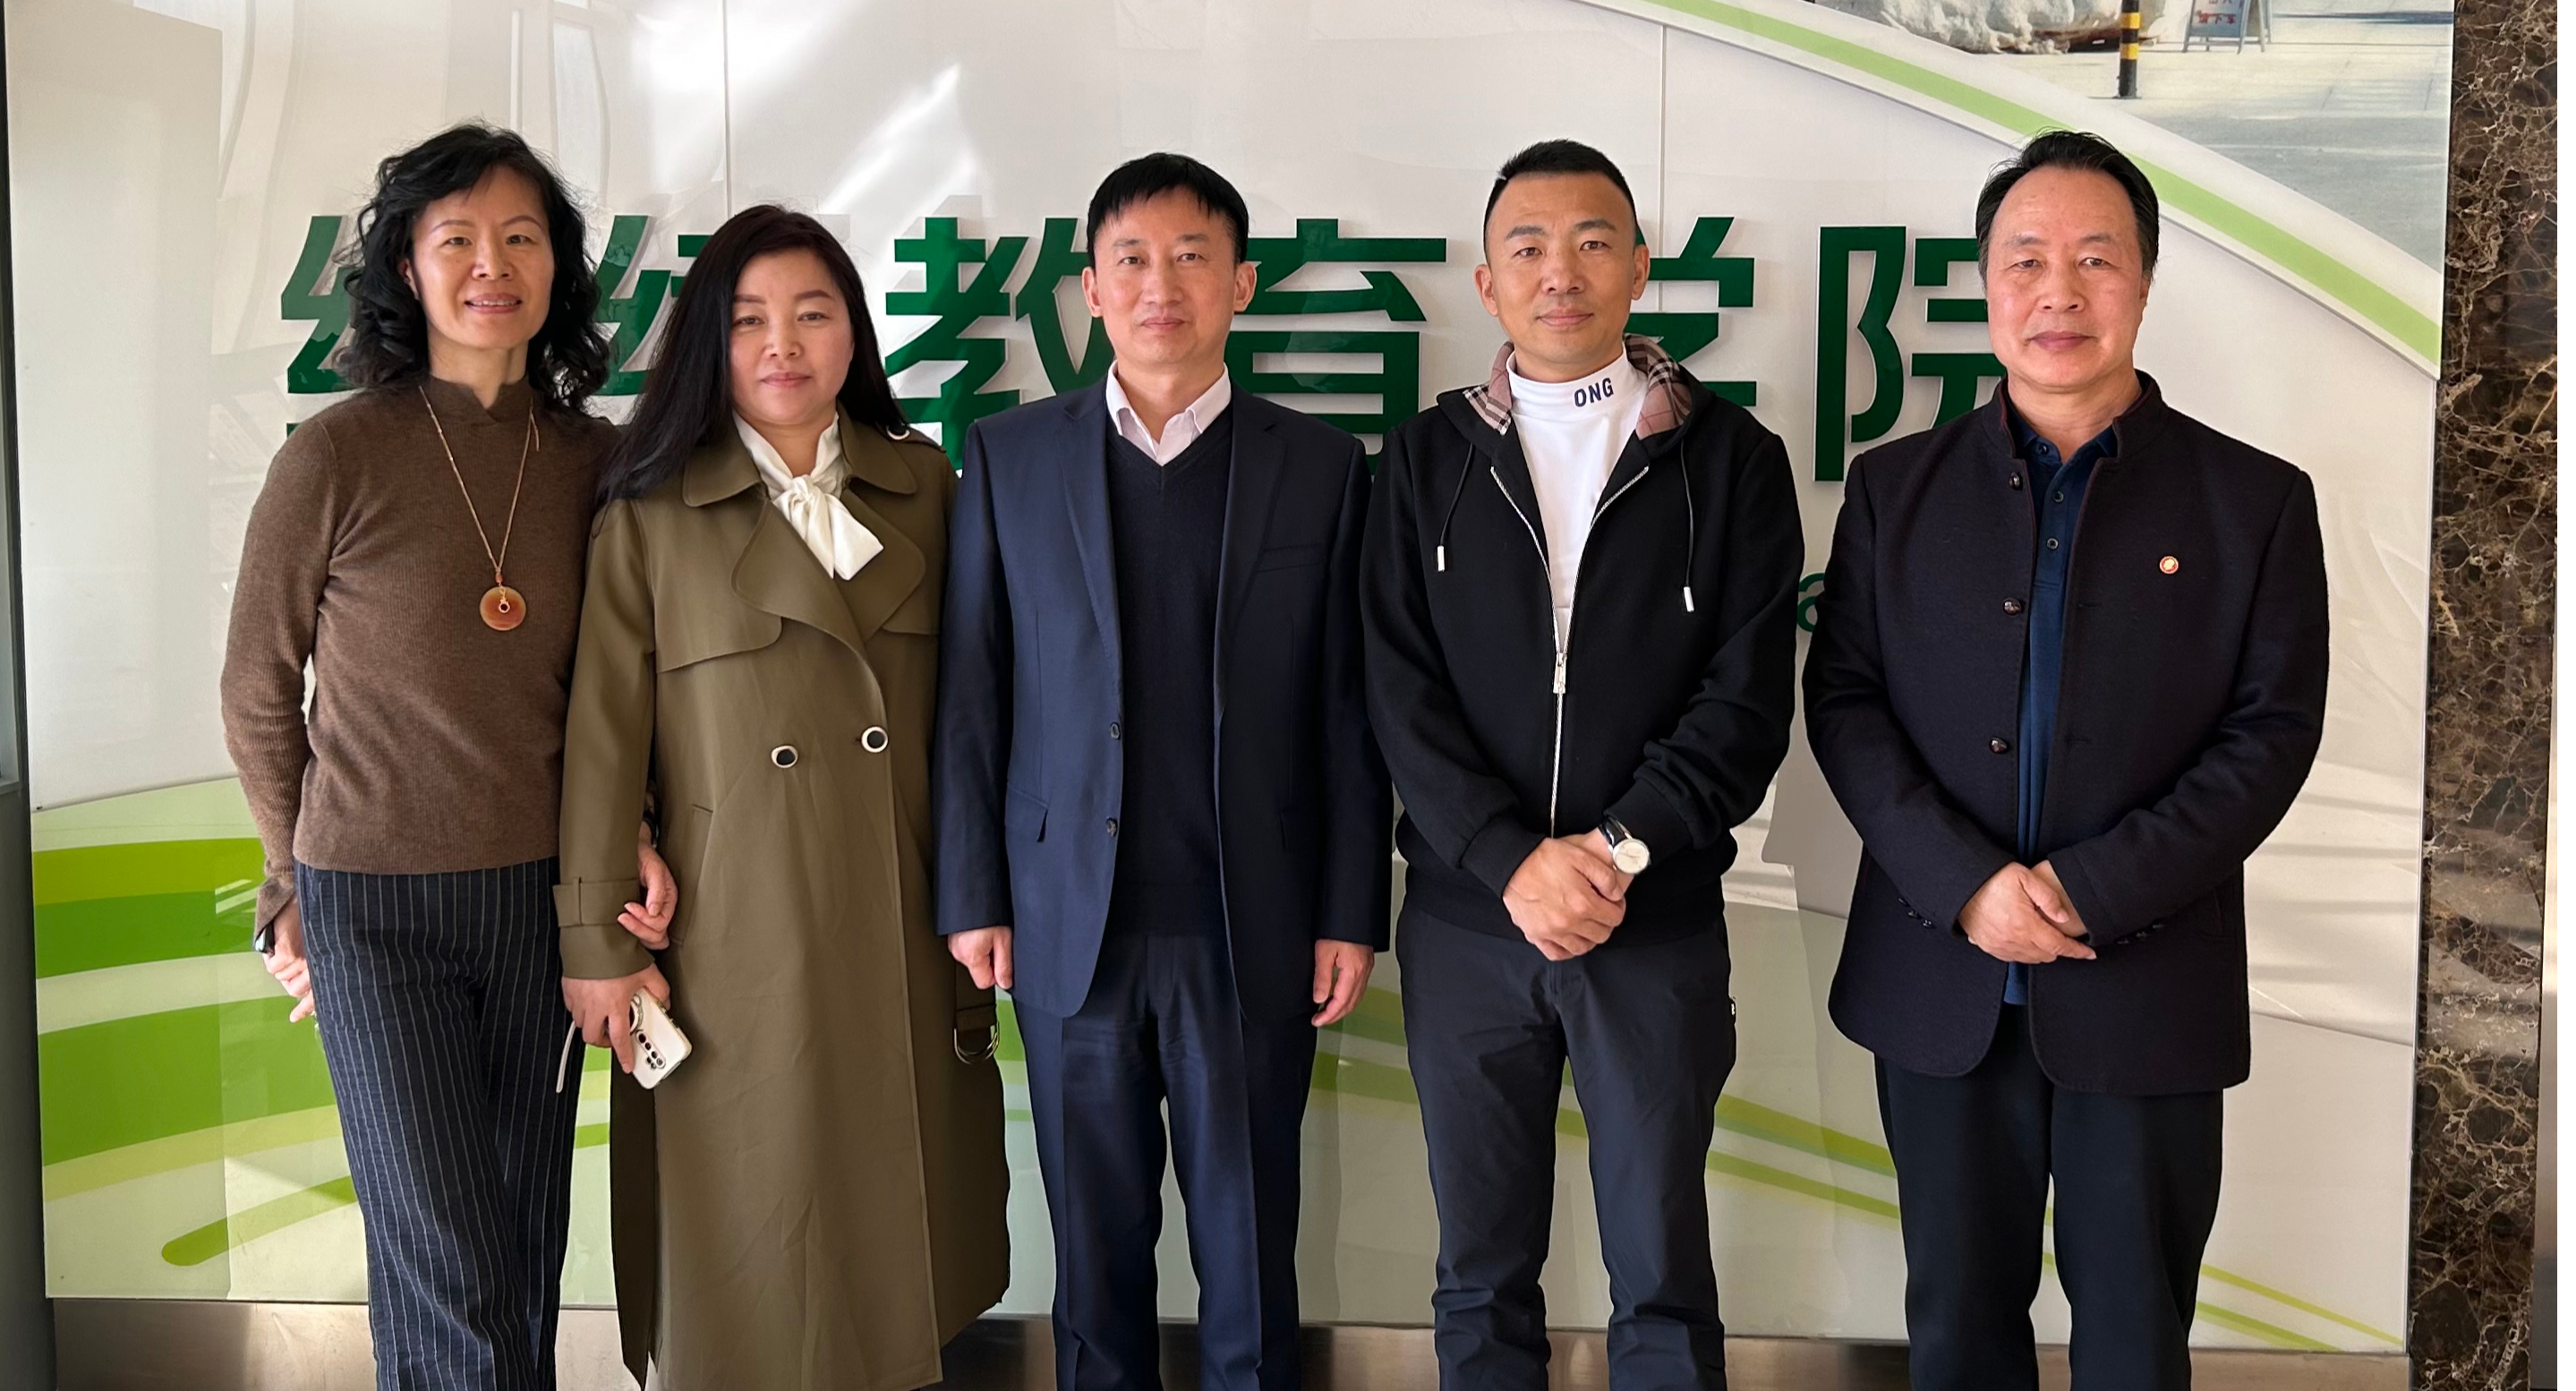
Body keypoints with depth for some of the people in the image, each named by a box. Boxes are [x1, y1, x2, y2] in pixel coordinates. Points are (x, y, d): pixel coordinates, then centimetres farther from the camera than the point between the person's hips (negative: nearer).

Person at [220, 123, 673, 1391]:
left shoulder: (595, 459, 1)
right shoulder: (338, 454, -9)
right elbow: (258, 693, 2)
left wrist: (628, 833, -3)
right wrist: (299, 886, 9)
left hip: (543, 895, 4)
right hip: (378, 906, -3)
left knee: (527, 1244, 13)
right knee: (446, 1270, -1)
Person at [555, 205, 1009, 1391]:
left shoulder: (925, 489, 7)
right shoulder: (650, 515, -2)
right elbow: (603, 736, -3)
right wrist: (600, 943, -6)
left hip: (903, 937, 3)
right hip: (735, 947, -3)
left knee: (891, 1226, 13)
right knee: (749, 1258, 7)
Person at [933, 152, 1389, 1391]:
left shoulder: (1321, 469, 3)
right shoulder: (1010, 458, 5)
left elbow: (1347, 710, 3)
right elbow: (971, 691, 5)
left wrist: (1353, 912, 0)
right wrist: (972, 897, 1)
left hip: (1251, 925, 0)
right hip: (1072, 922, 1)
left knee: (1250, 1245, 8)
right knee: (1096, 1239, 12)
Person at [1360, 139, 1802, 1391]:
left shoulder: (1731, 459, 2)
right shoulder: (1428, 459, 5)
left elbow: (1748, 697, -4)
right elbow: (1401, 691, -2)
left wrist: (1621, 845, -15)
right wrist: (1516, 861, -13)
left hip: (1660, 924, -1)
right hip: (1468, 919, 1)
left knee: (1663, 1282, 8)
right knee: (1481, 1278, 13)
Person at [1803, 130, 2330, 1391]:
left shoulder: (2253, 500, 1)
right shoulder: (1895, 487, 5)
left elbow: (2274, 732, -4)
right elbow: (1841, 700, 0)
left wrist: (2094, 889, -15)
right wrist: (1965, 885, -13)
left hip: (2149, 992, -1)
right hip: (1940, 988, 1)